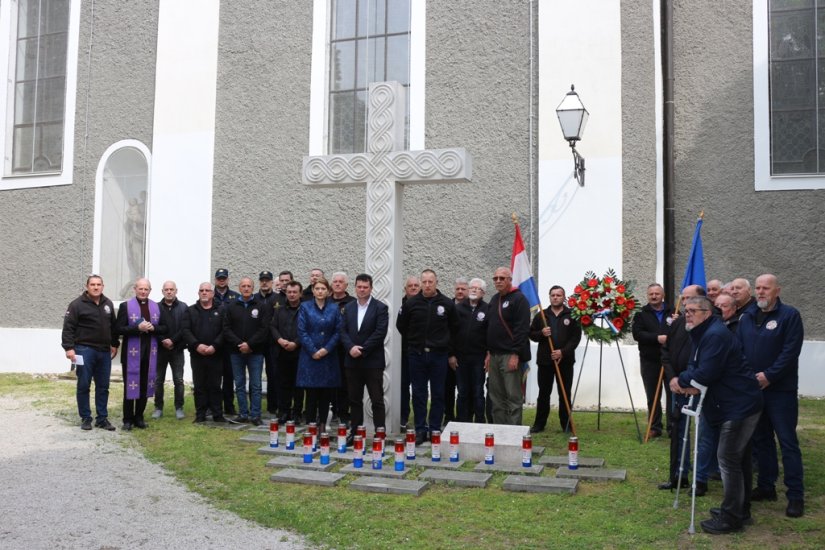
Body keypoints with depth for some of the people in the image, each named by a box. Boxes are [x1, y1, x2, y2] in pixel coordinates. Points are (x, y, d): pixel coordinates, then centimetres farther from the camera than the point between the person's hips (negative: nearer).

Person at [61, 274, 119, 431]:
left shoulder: (108, 304, 11)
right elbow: (68, 328, -10)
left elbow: (113, 326, 19)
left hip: (104, 351, 5)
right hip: (85, 350, -5)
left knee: (103, 387, 8)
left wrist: (114, 344, 17)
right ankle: (85, 418, 12)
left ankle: (102, 418, 15)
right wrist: (69, 347, -16)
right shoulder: (77, 304, -6)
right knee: (83, 386, 2)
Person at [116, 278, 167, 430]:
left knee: (145, 386, 8)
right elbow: (119, 329, -7)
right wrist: (138, 328, -20)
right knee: (130, 386, 0)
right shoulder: (125, 306, 0)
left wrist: (153, 328, -10)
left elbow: (164, 328, 10)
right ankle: (128, 419, 9)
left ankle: (139, 417, 18)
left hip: (150, 352, 3)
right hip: (131, 352, -3)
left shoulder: (157, 307, 10)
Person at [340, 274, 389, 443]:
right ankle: (355, 432, 19)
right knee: (354, 400, 11)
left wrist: (362, 350, -14)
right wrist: (351, 347, -12)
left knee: (377, 400, -1)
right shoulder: (348, 307, 11)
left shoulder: (381, 308, -4)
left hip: (373, 361, -4)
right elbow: (343, 331, 5)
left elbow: (380, 332, -12)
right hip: (352, 361, 4)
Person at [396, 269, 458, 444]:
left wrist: (451, 352, 10)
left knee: (438, 394, 4)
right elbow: (401, 326, 12)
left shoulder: (447, 304, 0)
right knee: (418, 394, 4)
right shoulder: (411, 303, -1)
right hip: (417, 355, 0)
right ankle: (420, 430, 11)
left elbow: (454, 329, 11)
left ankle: (435, 430, 13)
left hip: (439, 355, 0)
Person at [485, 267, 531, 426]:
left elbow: (522, 329, -15)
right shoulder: (494, 300, 17)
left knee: (513, 396, -5)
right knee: (496, 397, 10)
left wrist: (516, 354, -20)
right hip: (494, 355, 8)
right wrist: (489, 352, 16)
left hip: (510, 355, -8)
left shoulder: (519, 299, -8)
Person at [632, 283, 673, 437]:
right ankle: (655, 427, 15)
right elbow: (637, 334, -8)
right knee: (652, 396, 7)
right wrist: (657, 338, -19)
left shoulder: (672, 313, 8)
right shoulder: (641, 314, 5)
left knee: (673, 394, 1)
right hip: (649, 361, 0)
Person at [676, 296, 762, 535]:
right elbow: (696, 366, 13)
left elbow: (706, 373, -28)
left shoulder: (715, 335, -21)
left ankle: (731, 517, 1)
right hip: (737, 404, 11)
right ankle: (740, 509, 29)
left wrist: (682, 381, -12)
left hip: (740, 406, -11)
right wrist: (690, 382, -9)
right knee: (738, 458, 18)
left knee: (728, 459, -7)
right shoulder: (701, 335, 14)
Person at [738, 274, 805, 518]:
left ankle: (796, 495, 3)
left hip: (780, 390, -5)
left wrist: (769, 376, -17)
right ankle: (766, 486, 24)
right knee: (761, 439, 13)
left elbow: (791, 351, -14)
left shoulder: (790, 315, -6)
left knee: (787, 441, -3)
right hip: (752, 389, 6)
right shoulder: (747, 317, 10)